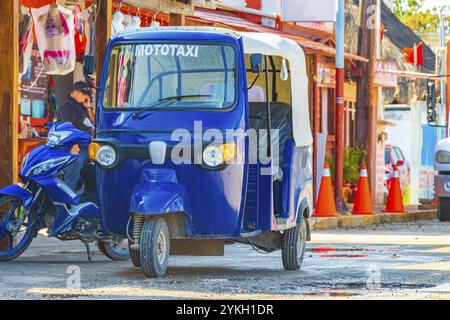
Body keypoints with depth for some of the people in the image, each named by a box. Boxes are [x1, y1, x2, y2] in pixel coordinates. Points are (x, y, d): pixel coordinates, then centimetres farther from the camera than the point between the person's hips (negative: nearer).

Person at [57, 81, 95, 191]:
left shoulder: (81, 107, 20)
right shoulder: (68, 107, -10)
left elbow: (92, 121, 23)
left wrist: (88, 107, 9)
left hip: (85, 148, 10)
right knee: (72, 177, -12)